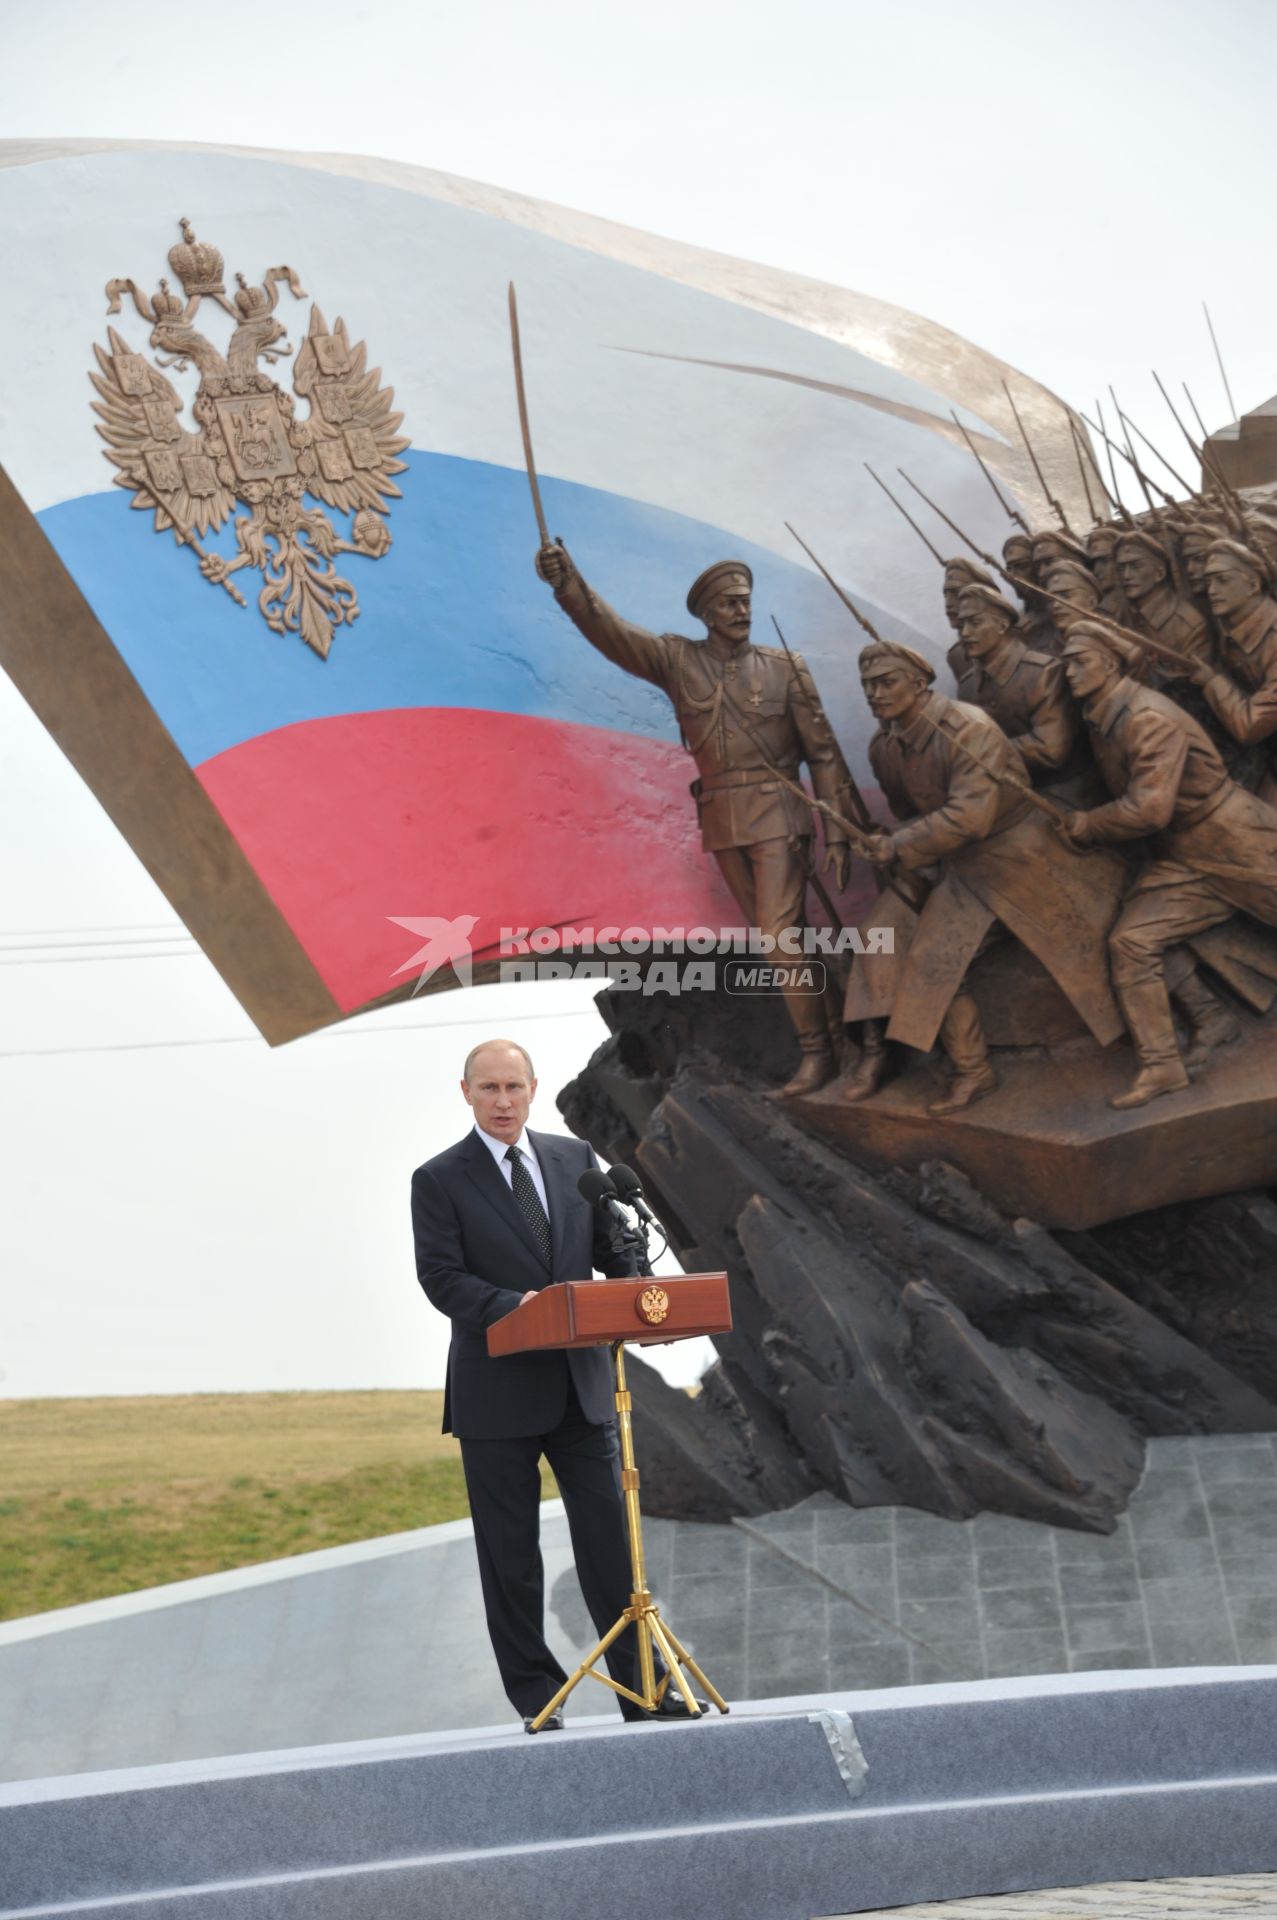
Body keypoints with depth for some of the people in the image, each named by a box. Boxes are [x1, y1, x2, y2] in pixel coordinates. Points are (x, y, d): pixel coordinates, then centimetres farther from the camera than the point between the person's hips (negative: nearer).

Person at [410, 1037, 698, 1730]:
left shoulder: (575, 1158, 9)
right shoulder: (439, 1179, -3)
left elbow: (611, 1247, 13)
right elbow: (441, 1278, -11)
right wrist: (513, 1306, -26)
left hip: (580, 1383, 3)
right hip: (497, 1393, -3)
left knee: (609, 1535, 5)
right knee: (510, 1552, 7)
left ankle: (642, 1685, 13)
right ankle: (534, 1694, 20)